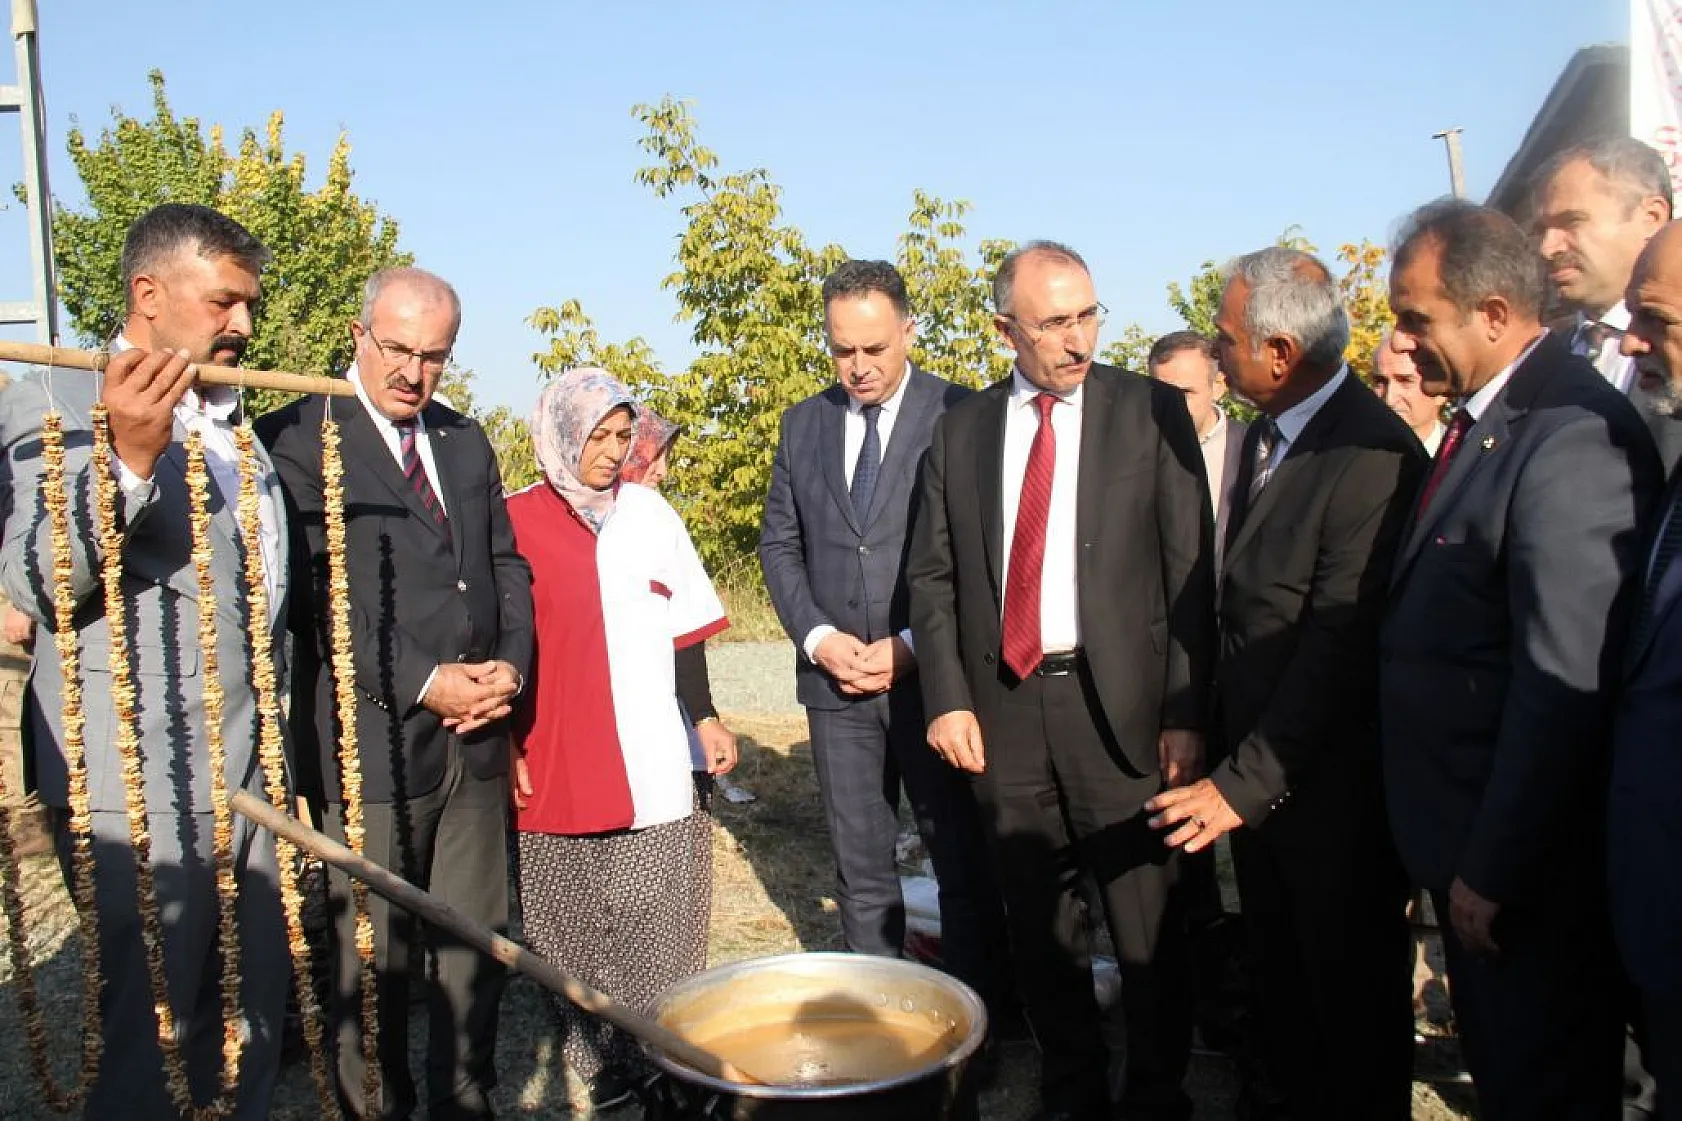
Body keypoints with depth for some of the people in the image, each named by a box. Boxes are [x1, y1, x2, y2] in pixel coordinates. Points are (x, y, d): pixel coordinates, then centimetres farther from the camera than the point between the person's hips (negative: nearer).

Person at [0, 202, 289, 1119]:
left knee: (252, 1027, 13)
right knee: (146, 1042, 3)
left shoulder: (232, 420, 17)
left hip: (254, 776, 7)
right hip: (138, 788, -6)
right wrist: (128, 456, -28)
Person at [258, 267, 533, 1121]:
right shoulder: (296, 438, -6)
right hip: (373, 744, -5)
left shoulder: (467, 441, 14)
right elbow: (317, 595, -14)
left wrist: (510, 665, -2)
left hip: (474, 736, 6)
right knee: (375, 963, 7)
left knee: (478, 949, 14)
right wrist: (424, 683, -16)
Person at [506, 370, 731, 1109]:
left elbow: (683, 625, 11)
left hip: (650, 762, 1)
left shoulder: (648, 512, 7)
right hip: (555, 764, -1)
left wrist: (706, 716, 8)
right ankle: (595, 1058, 19)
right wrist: (508, 745, 0)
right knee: (572, 923, 7)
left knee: (651, 917, 2)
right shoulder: (517, 520, 1)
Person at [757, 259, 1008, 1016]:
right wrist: (817, 637, -4)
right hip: (835, 677, 4)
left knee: (963, 863, 6)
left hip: (931, 674, -4)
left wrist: (912, 645, -12)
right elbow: (779, 543, 11)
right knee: (860, 868, 12)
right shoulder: (802, 424, 10)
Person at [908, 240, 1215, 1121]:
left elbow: (1190, 571, -2)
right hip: (1001, 705, 3)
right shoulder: (961, 429, 9)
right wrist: (947, 699, -2)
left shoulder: (1152, 412, 1)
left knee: (1148, 926, 5)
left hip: (1119, 702, -2)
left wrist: (1186, 714, -7)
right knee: (1038, 924, 14)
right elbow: (933, 576, 9)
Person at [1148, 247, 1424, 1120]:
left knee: (1350, 988, 14)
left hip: (1329, 784, -8)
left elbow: (1339, 647, -24)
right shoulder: (1265, 435, 6)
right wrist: (1230, 756, 6)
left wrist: (1246, 781, -21)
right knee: (1279, 974, 23)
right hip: (1254, 765, 8)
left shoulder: (1372, 454, -23)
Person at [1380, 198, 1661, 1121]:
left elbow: (1565, 686, -25)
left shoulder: (1574, 435, -23)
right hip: (1467, 836, 9)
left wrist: (1495, 871, -19)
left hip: (1527, 867, -9)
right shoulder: (1483, 417, 7)